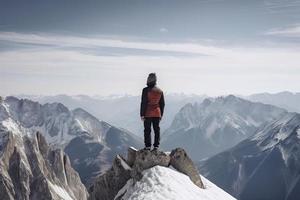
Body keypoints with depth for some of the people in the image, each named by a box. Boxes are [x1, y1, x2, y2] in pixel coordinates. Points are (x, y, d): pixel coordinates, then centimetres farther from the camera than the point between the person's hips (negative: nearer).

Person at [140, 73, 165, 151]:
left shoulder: (146, 90, -10)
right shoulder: (160, 91, 6)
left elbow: (143, 103, -11)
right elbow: (162, 104, 11)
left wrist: (142, 114, -7)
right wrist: (161, 114, 19)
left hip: (148, 114, -4)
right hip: (157, 114, 4)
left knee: (147, 130, 2)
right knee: (157, 130, 8)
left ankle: (148, 146, 3)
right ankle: (156, 146, 9)